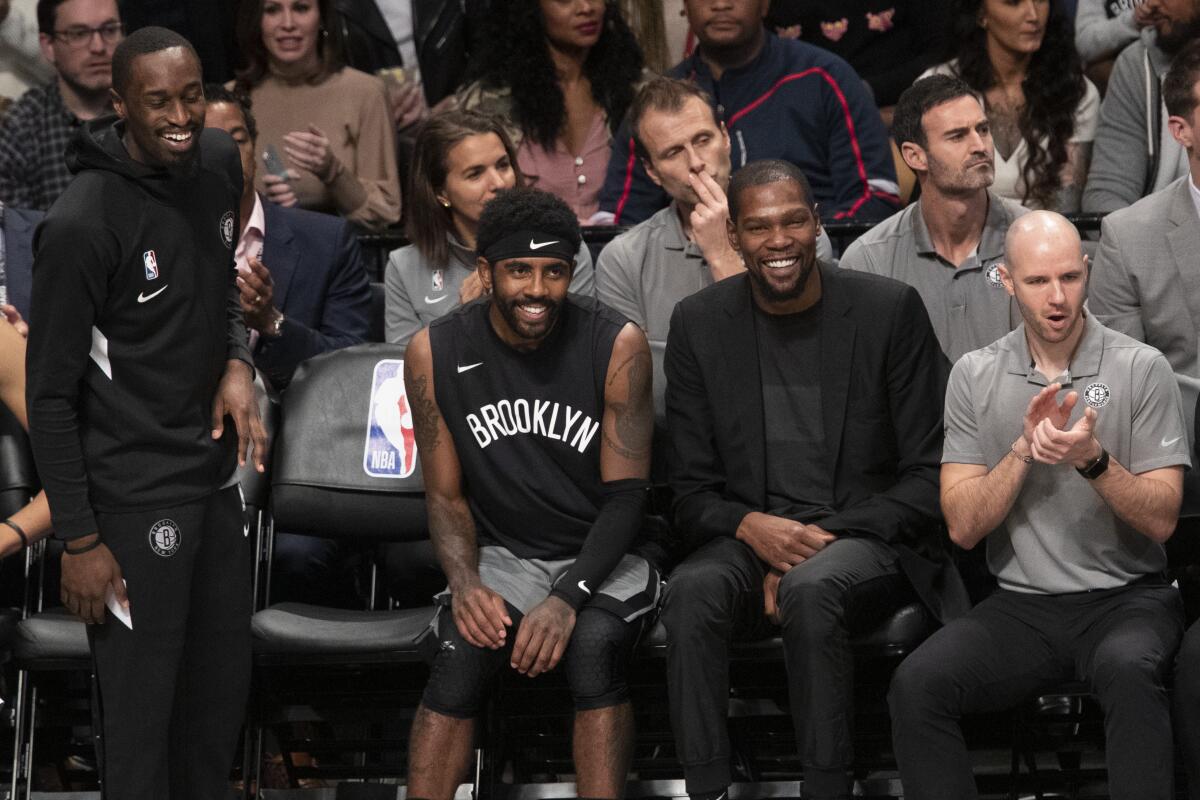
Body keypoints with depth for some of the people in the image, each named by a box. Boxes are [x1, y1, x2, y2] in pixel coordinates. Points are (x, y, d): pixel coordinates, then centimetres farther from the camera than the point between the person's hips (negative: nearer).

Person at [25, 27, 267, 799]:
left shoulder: (219, 163, 1)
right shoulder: (83, 223, -20)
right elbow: (52, 394, -14)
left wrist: (238, 363, -1)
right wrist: (78, 540, -13)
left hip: (217, 474, 7)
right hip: (134, 497, -7)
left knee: (224, 689, 16)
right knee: (142, 707, -2)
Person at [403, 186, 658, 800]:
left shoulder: (617, 346, -10)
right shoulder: (436, 354, -4)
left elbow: (627, 493, -10)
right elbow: (446, 494, 3)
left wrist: (568, 598, -25)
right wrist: (466, 585, -18)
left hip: (601, 558, -1)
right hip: (503, 555, 1)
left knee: (593, 645, -33)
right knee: (461, 653, -30)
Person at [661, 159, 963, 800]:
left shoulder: (891, 310, -1)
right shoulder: (699, 324, 7)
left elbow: (928, 476, -2)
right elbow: (691, 490, 8)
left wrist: (822, 542, -14)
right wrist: (750, 526, -16)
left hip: (866, 539, -2)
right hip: (749, 546, 2)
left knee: (811, 590, -36)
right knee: (691, 592, -32)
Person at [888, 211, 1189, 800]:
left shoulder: (1140, 369, 0)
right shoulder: (975, 377, 6)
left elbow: (1161, 520, -5)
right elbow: (963, 527, 0)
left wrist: (1092, 459, -22)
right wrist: (1026, 449, -14)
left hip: (1126, 597, -2)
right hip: (1020, 605, 2)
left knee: (1126, 670, -38)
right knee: (915, 685, -26)